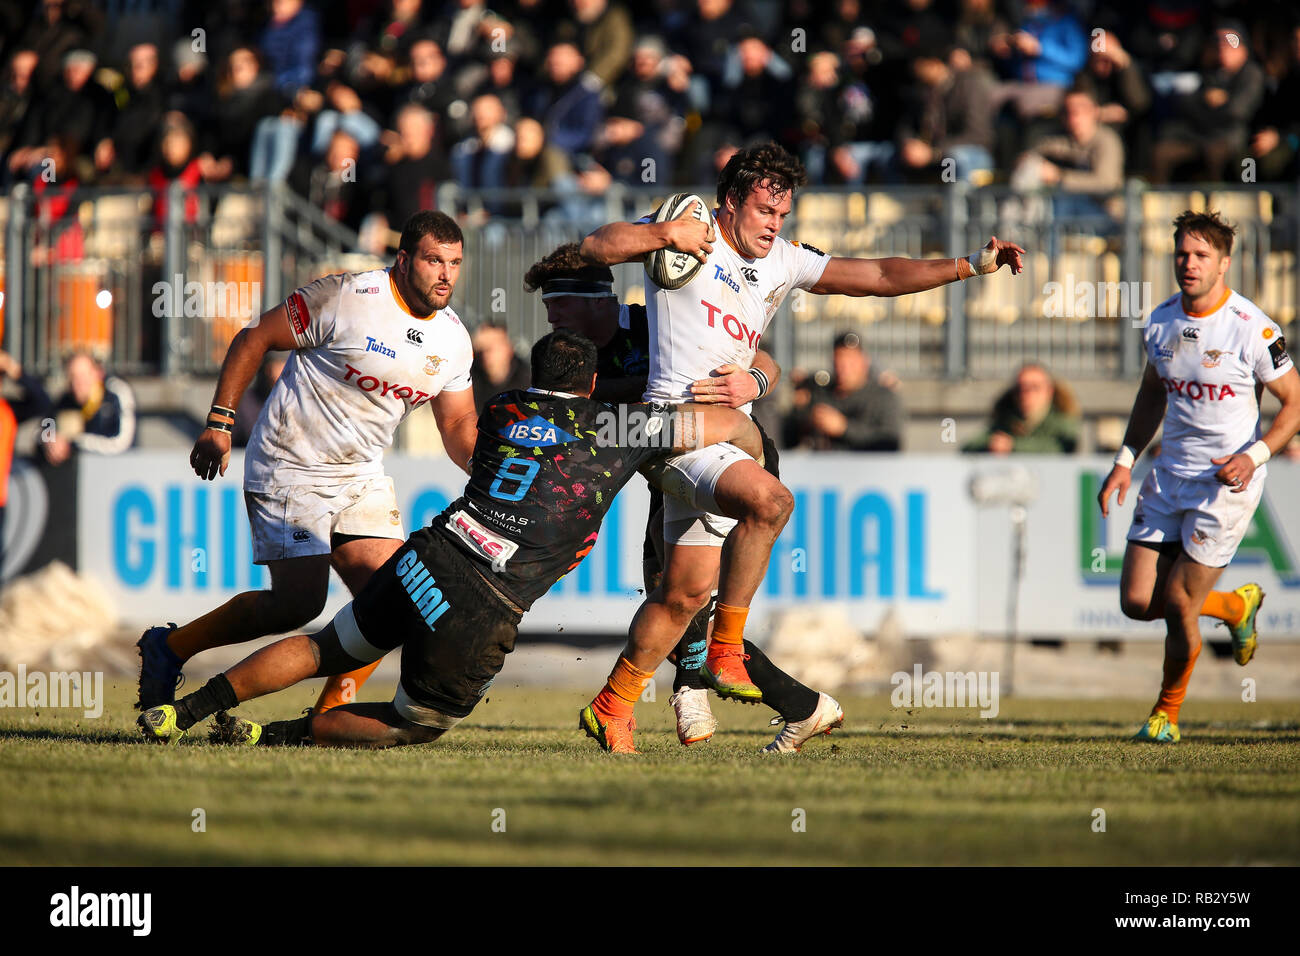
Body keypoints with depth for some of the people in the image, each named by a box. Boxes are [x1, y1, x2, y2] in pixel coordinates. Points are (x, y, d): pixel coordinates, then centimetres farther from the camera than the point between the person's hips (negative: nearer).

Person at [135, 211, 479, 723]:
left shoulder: (453, 338, 3)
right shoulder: (348, 298, -18)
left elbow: (458, 425, 11)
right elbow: (254, 338, -9)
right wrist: (219, 422, -11)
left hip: (362, 475, 7)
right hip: (293, 466, -7)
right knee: (299, 602, -13)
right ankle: (170, 647, 7)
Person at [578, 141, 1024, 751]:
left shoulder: (781, 262, 14)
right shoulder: (689, 234, -2)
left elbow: (878, 276, 12)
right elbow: (594, 247, -7)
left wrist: (971, 265, 5)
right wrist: (663, 236, -21)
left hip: (728, 435, 8)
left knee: (685, 594, 9)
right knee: (768, 500, -32)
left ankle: (611, 708, 21)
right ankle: (725, 652, -22)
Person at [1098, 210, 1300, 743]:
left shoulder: (1252, 328, -15)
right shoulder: (1161, 321, 3)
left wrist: (1254, 456, -20)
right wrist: (1124, 463, 12)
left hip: (1229, 480, -6)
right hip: (1171, 474, 6)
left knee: (1178, 602, -7)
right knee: (1137, 602, 0)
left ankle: (1167, 714, 17)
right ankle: (1236, 608, 29)